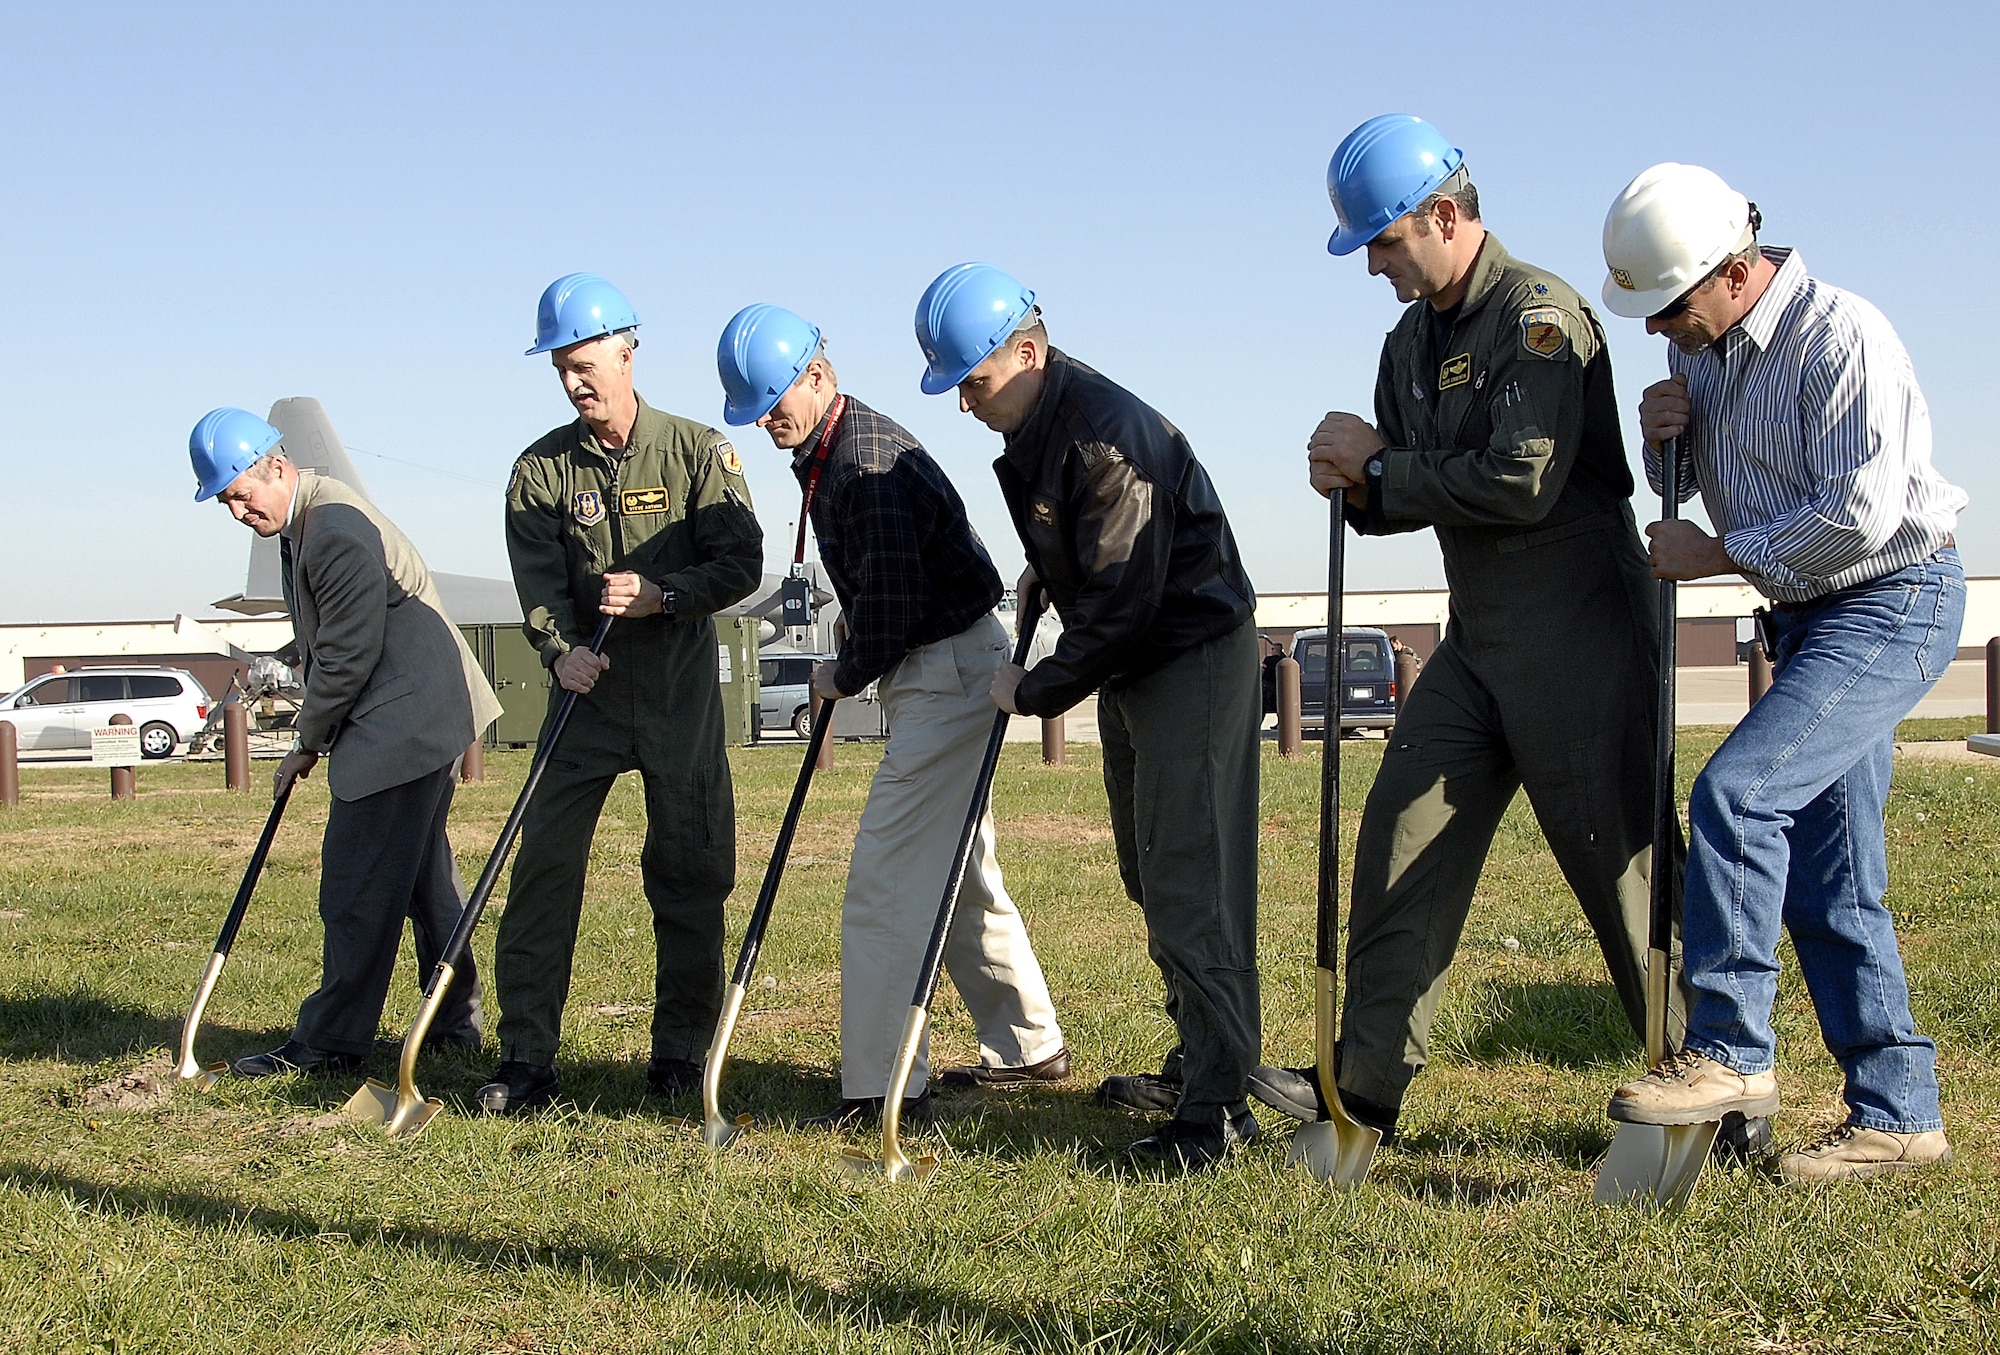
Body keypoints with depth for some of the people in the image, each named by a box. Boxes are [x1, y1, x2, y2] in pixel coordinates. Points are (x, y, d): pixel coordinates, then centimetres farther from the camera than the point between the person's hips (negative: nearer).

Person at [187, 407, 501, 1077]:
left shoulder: (337, 529, -20)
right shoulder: (303, 520, 13)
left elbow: (348, 657, -19)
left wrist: (308, 743, -7)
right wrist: (315, 735, 13)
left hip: (402, 725, -11)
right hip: (422, 720, 11)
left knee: (357, 885, -6)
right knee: (423, 875, 15)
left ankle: (331, 1041, 2)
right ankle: (454, 1022, 23)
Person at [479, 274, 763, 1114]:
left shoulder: (696, 451, 1)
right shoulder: (541, 471, 4)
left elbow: (741, 563, -4)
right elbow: (538, 584, -4)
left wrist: (662, 594, -19)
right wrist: (560, 650, -23)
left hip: (682, 693, -1)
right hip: (587, 691, 1)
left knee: (689, 872, 3)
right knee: (544, 863, -4)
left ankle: (680, 1052, 15)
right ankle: (526, 1057, 3)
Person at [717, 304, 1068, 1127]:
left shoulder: (870, 459, -21)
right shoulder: (824, 456, 12)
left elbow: (894, 604, -23)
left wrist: (845, 677, -7)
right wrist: (850, 671, 6)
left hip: (950, 673, -11)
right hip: (930, 677, 11)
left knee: (887, 878, -10)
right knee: (959, 875, 18)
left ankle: (884, 1082, -5)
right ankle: (1028, 1047, 28)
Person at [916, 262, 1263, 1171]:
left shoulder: (1107, 435, -26)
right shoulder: (1032, 423, 6)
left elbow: (1120, 607, -27)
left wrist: (1035, 693, -17)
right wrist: (1044, 572, 11)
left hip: (1195, 657, -10)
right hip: (1130, 666, 10)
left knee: (1189, 885, -13)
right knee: (1150, 879, 15)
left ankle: (1218, 1107, -10)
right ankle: (1196, 1063, 27)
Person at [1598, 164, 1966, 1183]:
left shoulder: (1842, 338, -19)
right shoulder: (1701, 346, 7)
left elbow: (1860, 516, -24)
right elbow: (1683, 485, 19)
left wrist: (1719, 554, -14)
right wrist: (1665, 433, -4)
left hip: (1892, 606, -9)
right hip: (1811, 614, 9)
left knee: (1737, 793, -23)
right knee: (1828, 885, 6)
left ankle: (1729, 1054, -14)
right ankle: (1898, 1115, 13)